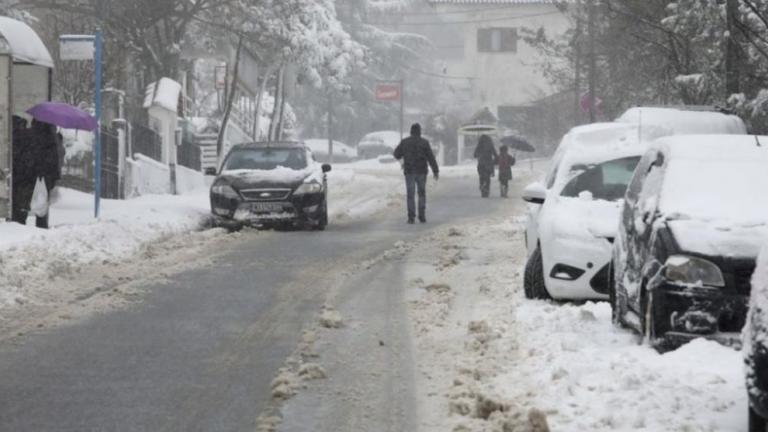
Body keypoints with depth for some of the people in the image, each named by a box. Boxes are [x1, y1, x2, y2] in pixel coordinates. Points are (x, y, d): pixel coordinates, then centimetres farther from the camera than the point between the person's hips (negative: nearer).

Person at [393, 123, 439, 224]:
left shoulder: (404, 142, -1)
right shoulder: (424, 142, -4)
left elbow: (397, 155, 11)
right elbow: (431, 158, -8)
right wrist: (436, 171, -5)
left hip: (409, 172, 0)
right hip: (421, 172, 0)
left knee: (410, 195, 3)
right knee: (422, 194, 12)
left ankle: (411, 217, -5)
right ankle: (422, 216, 8)